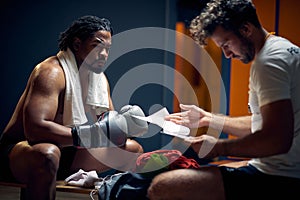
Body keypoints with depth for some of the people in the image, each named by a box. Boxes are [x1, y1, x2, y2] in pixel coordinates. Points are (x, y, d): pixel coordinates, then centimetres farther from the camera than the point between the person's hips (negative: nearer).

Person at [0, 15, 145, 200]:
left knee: (133, 149, 7)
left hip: (65, 153, 9)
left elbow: (108, 122, 7)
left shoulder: (99, 77, 5)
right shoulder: (52, 72, -23)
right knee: (47, 154, -44)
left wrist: (123, 121, -18)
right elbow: (34, 129, -36)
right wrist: (85, 134, -44)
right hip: (21, 150, -8)